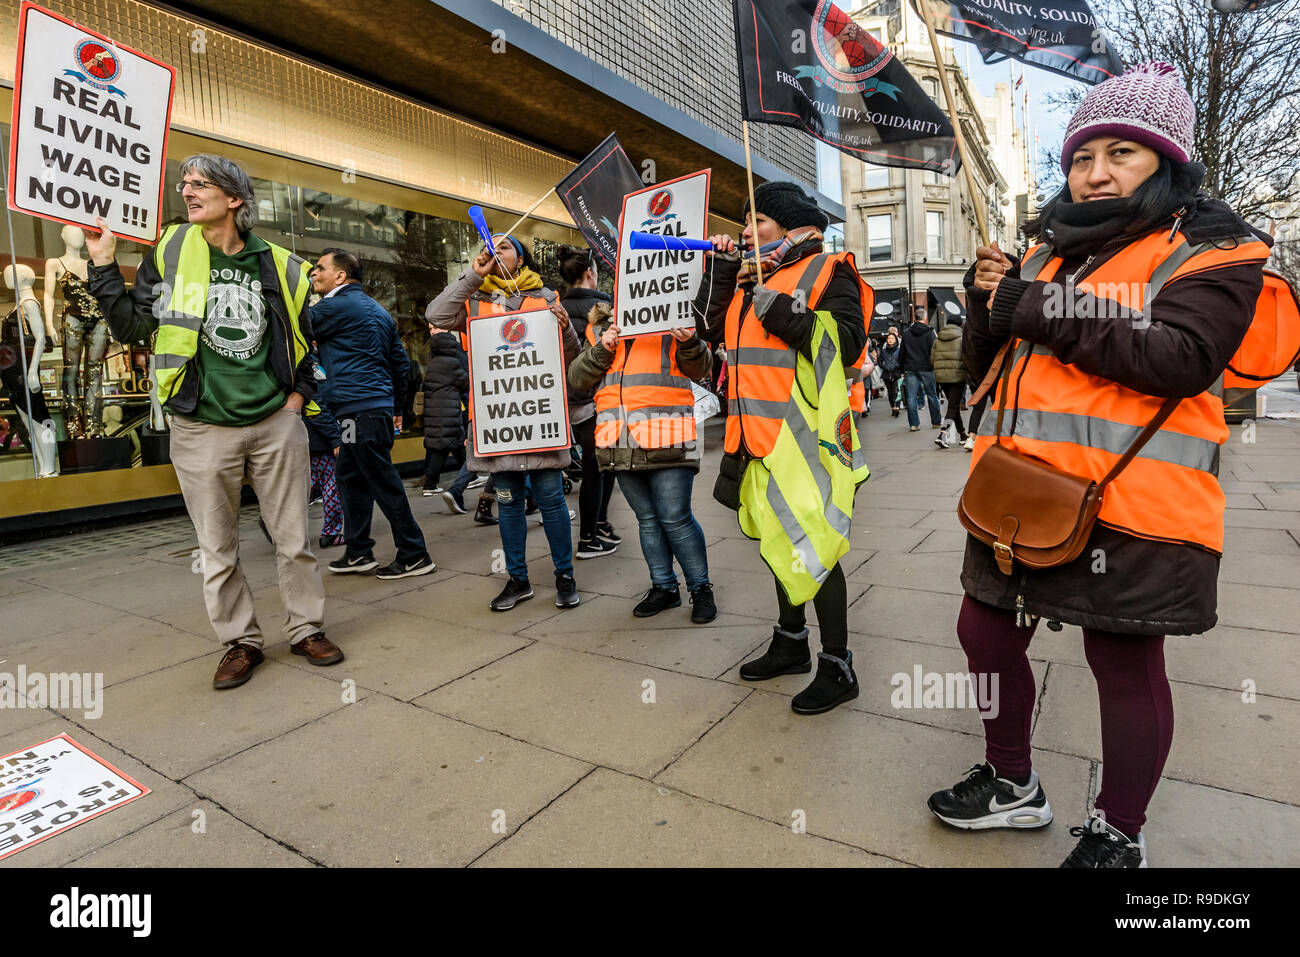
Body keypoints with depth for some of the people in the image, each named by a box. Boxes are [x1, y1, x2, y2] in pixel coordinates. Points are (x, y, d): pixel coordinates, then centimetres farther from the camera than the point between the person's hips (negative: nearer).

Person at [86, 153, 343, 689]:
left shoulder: (279, 265, 5)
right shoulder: (170, 252, 4)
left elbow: (306, 338, 15)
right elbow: (132, 328, 4)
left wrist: (299, 395, 5)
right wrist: (103, 266, -5)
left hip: (276, 423, 0)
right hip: (202, 429, 0)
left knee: (294, 538, 7)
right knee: (217, 550, 8)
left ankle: (306, 629, 23)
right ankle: (240, 642, 24)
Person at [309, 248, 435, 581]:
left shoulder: (337, 306, -7)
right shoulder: (376, 309, 20)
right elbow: (401, 362, 20)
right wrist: (397, 408, 23)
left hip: (361, 409, -10)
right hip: (379, 405, 10)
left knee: (384, 482, -6)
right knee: (350, 476, 16)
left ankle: (414, 556, -1)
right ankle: (358, 553, 23)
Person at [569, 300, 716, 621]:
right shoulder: (600, 330, 17)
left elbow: (700, 370, 0)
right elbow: (577, 378, 9)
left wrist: (689, 341, -20)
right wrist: (602, 350, -7)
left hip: (666, 441, -4)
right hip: (621, 444, 4)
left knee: (675, 519, -4)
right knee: (647, 519, 13)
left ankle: (701, 588, 13)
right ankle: (664, 587, 26)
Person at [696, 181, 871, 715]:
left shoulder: (826, 271, -3)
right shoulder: (749, 276, 19)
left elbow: (849, 344, -14)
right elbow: (714, 328, 15)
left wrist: (784, 314, -20)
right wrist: (719, 271, 7)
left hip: (808, 435, -8)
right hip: (760, 434, 8)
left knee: (813, 549, -4)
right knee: (780, 544, 17)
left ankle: (837, 667, 12)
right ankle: (791, 644, 34)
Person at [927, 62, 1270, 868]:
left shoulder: (1211, 250, -1)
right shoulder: (1053, 251, 16)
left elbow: (1177, 358, -19)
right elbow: (988, 364, 16)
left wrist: (1038, 308, -17)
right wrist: (988, 303, -4)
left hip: (1129, 505, -6)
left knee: (1125, 664, 6)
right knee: (987, 634, 13)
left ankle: (1119, 834, 29)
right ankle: (1013, 785, 36)